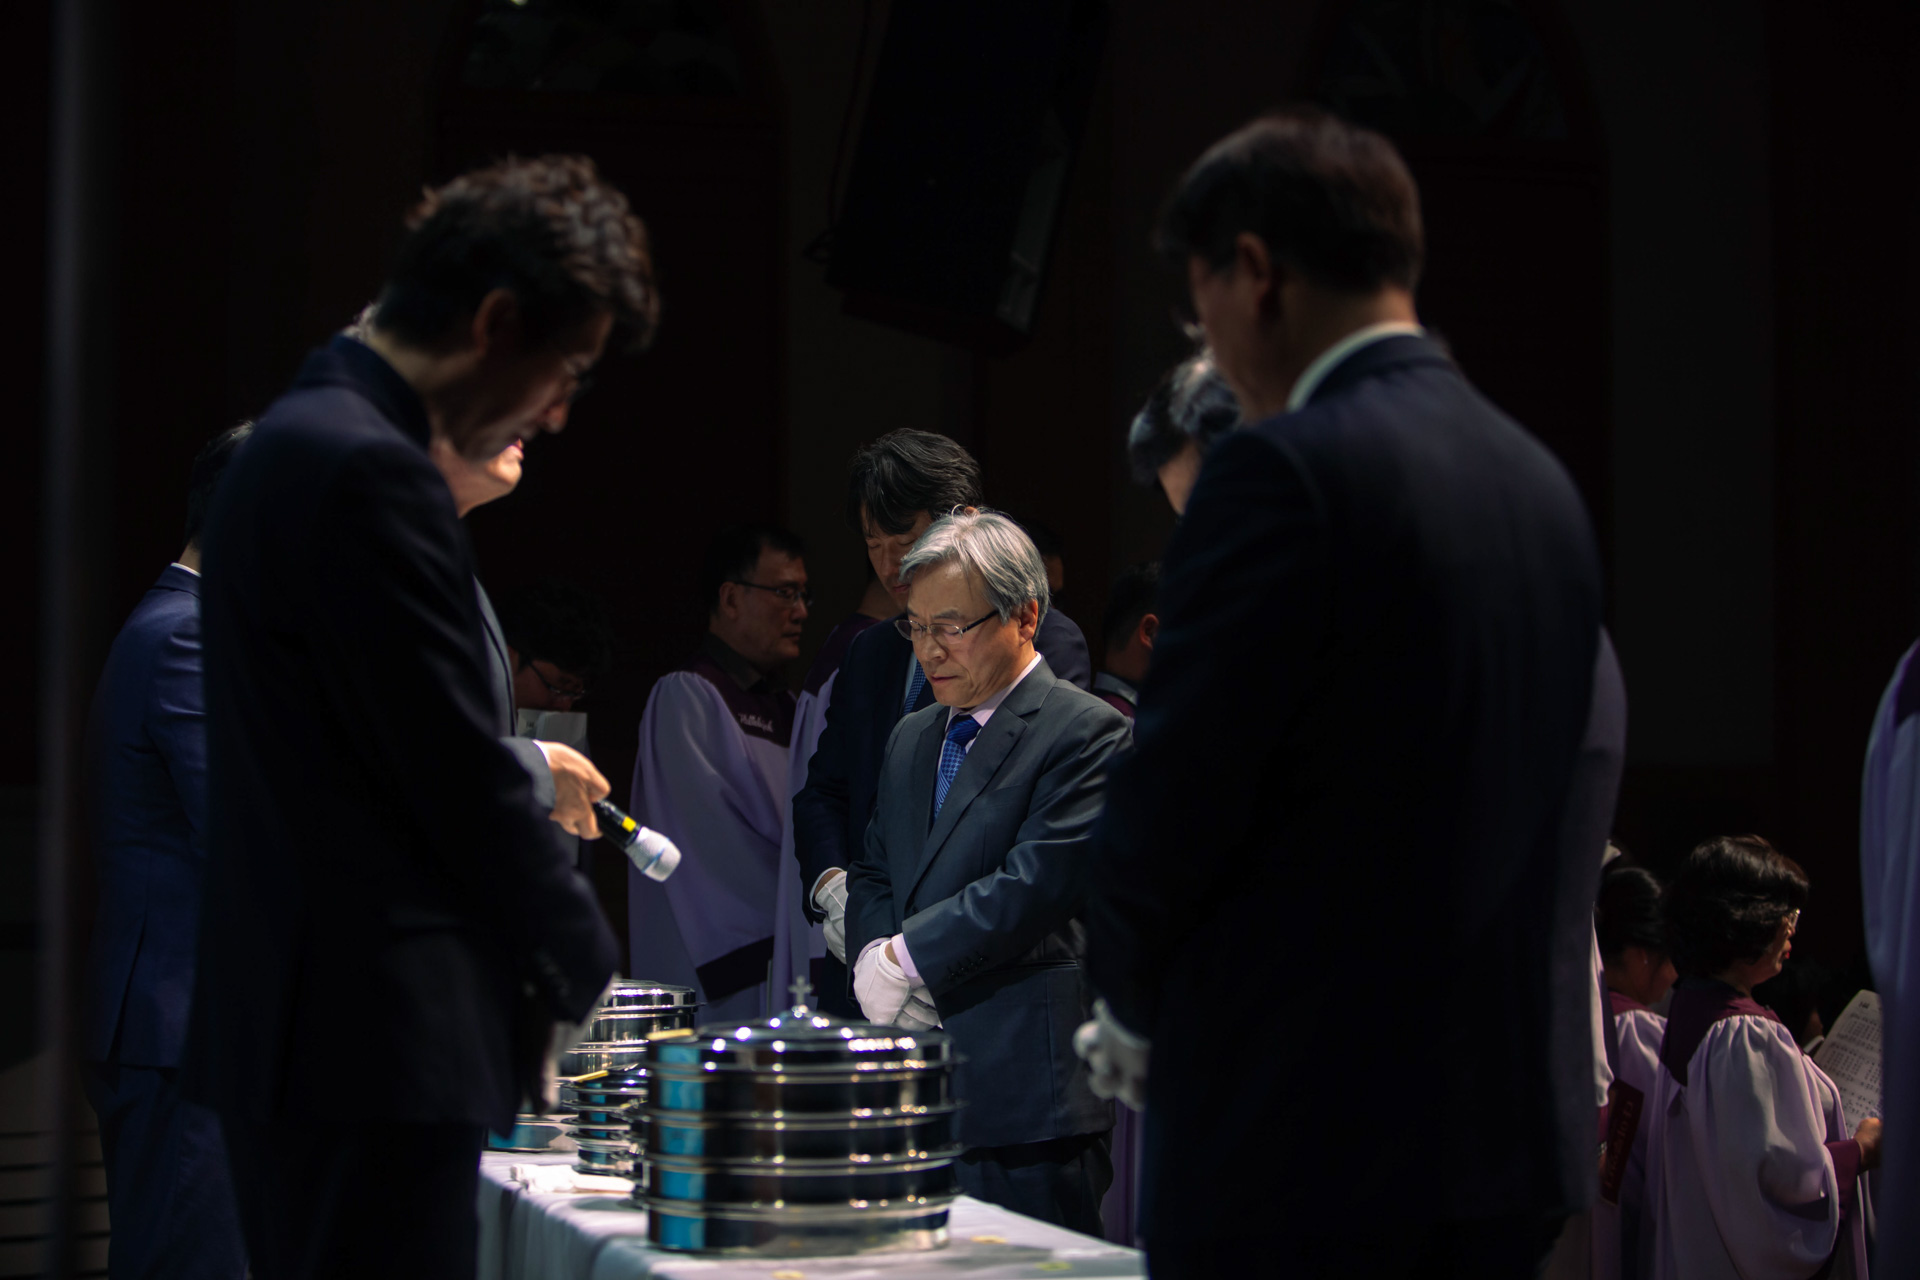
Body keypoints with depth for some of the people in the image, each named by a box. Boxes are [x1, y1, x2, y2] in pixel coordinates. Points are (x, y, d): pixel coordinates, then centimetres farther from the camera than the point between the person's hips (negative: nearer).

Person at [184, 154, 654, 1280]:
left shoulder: (302, 440, 16)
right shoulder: (369, 472, -16)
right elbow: (459, 773, -16)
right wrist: (584, 970, -4)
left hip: (291, 1017, 11)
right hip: (379, 1038, -11)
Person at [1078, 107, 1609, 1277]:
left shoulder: (1283, 472, -14)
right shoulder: (1543, 479, 10)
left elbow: (1174, 794, -13)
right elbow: (1588, 771, 14)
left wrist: (1134, 1012, 5)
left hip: (1300, 1137, -8)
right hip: (1515, 1131, 8)